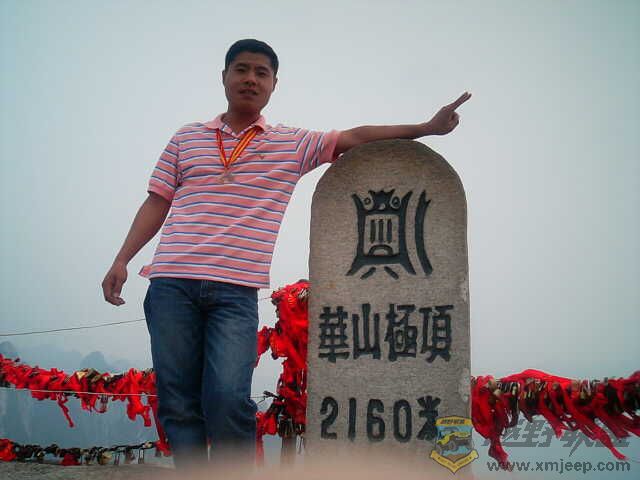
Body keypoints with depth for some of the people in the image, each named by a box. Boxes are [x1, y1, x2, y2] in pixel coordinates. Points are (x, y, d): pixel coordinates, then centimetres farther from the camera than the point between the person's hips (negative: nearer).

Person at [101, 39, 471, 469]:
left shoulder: (292, 145, 13)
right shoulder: (187, 138, 16)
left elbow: (354, 137, 7)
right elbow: (158, 203, 16)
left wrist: (426, 128, -1)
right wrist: (122, 260, 7)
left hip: (236, 292, -2)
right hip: (171, 286, 2)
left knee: (228, 400, -16)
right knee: (177, 403, 1)